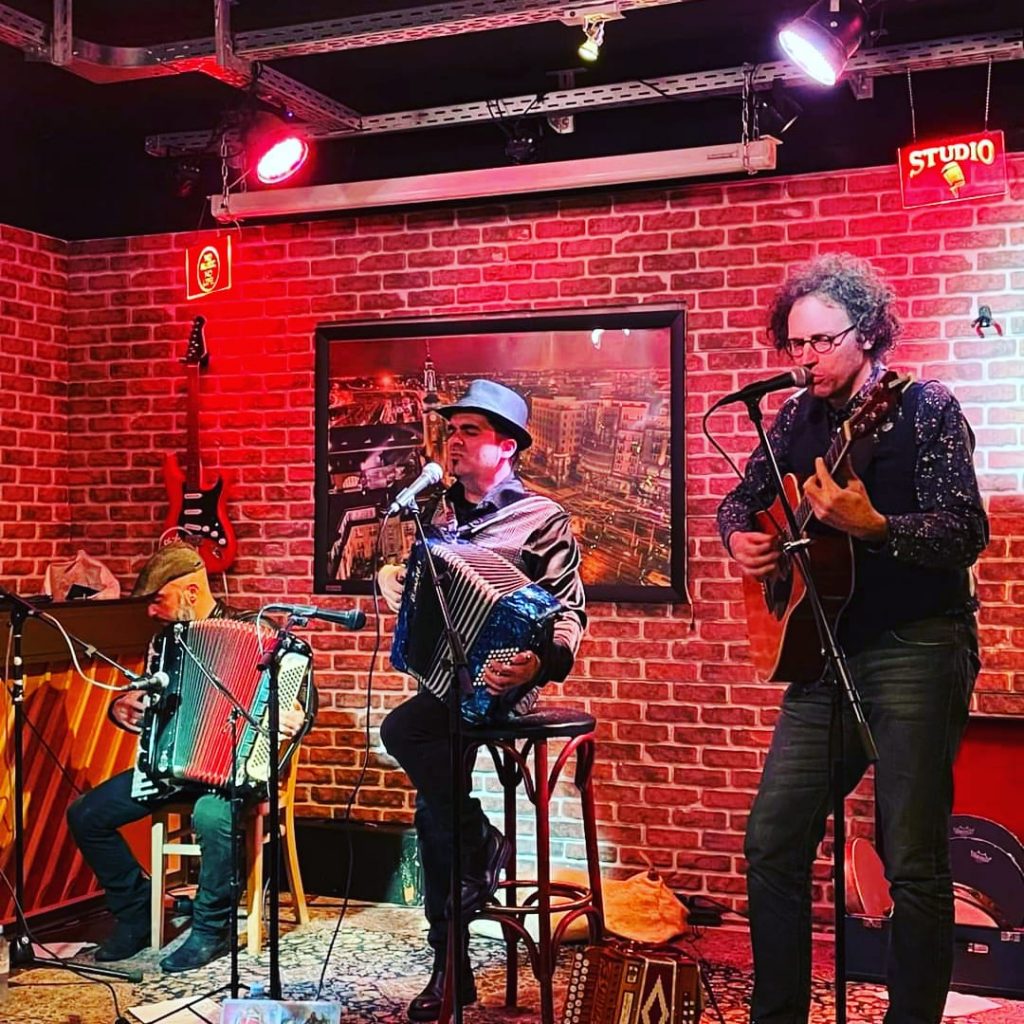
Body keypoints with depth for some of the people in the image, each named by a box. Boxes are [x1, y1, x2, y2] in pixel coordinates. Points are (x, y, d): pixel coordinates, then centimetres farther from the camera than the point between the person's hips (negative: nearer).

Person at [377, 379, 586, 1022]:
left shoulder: (542, 518, -4)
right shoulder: (444, 511, 15)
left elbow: (569, 616, -9)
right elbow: (409, 572, 29)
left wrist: (540, 662, -29)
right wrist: (393, 578, 5)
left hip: (497, 679, -6)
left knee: (402, 730, -30)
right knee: (436, 806, -5)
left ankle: (483, 847, -7)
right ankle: (451, 970, 7)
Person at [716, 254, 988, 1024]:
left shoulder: (926, 409, -7)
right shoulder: (799, 419, 10)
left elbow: (967, 533, -16)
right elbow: (741, 499, 22)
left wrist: (872, 526, -31)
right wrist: (740, 538, -1)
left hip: (916, 651, -6)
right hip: (827, 654, 6)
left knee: (914, 862, -5)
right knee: (771, 841, 6)